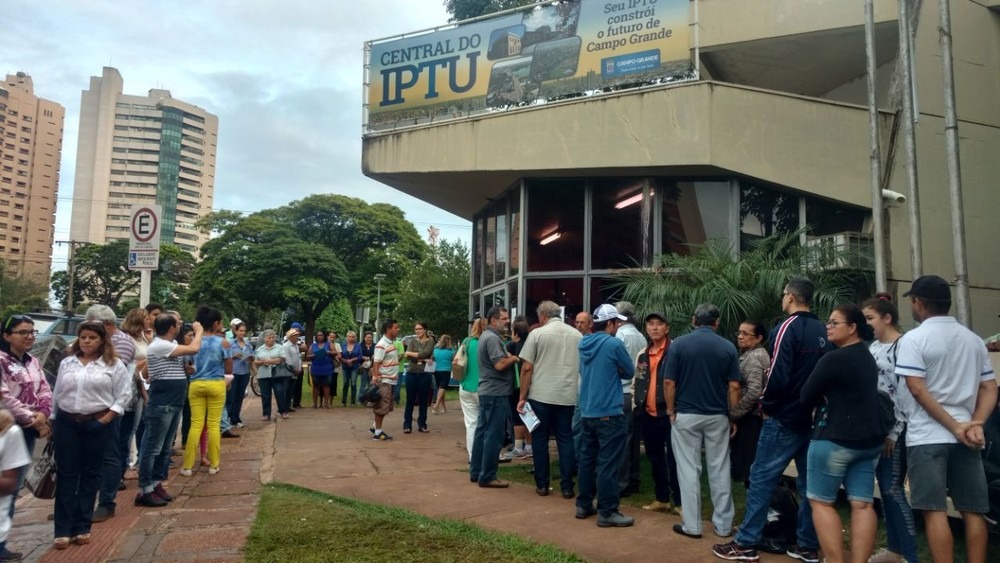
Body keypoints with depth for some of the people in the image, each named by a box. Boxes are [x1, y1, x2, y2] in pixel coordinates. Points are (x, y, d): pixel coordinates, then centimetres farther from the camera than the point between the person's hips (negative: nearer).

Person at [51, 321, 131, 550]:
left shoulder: (114, 365, -2)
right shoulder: (66, 363, 10)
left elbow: (124, 394, -4)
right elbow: (57, 394, 14)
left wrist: (106, 418, -11)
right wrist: (53, 421, 9)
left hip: (97, 424, -2)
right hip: (66, 422, 3)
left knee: (90, 475, 6)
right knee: (66, 475, 3)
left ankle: (82, 527, 15)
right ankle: (63, 530, 7)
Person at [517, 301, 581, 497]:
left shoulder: (537, 334, -3)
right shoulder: (577, 335, 6)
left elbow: (527, 368, -5)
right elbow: (583, 367, 10)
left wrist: (522, 397, 0)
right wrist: (579, 392, 18)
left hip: (541, 395, -2)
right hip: (568, 396, 3)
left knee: (540, 439, 9)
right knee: (566, 440, 9)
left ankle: (542, 484, 14)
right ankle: (567, 486, 10)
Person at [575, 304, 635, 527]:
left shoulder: (584, 344, 9)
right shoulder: (614, 344, -13)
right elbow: (630, 372, -2)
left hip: (587, 412, 8)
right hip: (609, 413, -8)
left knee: (587, 459, 14)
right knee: (607, 464, -2)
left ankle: (584, 505, 22)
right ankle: (607, 512, 4)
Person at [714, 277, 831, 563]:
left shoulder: (788, 327, -15)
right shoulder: (823, 331, 7)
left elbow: (778, 374, -21)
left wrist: (766, 403, -7)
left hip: (784, 418, -7)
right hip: (813, 417, 7)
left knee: (761, 478, -1)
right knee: (810, 482, 12)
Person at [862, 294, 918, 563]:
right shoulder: (873, 347, 13)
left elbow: (907, 392, -16)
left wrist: (894, 431, -16)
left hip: (895, 428, -8)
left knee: (893, 488, -6)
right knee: (884, 488, 12)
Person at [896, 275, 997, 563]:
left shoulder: (914, 339, -7)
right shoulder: (974, 339, 12)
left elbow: (918, 390, -15)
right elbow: (990, 389, 8)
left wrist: (955, 427, -10)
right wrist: (975, 425, -3)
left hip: (928, 436, -5)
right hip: (966, 437, 6)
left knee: (935, 511, -3)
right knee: (973, 511, 10)